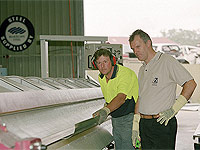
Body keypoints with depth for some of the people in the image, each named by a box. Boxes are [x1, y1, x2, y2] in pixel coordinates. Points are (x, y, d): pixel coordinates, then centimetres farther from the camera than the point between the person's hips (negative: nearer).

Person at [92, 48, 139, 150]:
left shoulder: (126, 74, -24)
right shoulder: (101, 77, 3)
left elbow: (121, 97, -38)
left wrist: (106, 110, -52)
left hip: (129, 118, -8)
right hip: (115, 119, 8)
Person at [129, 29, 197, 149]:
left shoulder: (167, 61, -7)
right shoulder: (142, 70, 17)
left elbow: (190, 84, -11)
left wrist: (174, 109, -14)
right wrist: (135, 126, 15)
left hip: (162, 124, -7)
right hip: (144, 125, 7)